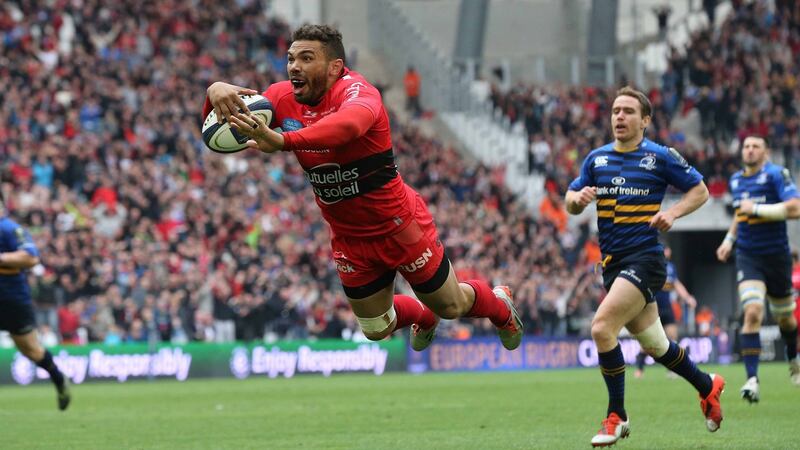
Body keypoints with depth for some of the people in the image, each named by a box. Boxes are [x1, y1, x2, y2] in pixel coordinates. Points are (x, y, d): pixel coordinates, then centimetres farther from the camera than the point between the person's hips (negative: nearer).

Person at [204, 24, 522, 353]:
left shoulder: (356, 90, -30)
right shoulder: (284, 98, -11)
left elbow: (351, 122, -54)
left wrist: (282, 141, -70)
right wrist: (217, 92, -39)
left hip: (400, 227, -5)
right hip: (350, 241, 5)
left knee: (451, 307, 13)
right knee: (377, 330, 20)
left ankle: (499, 305, 47)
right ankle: (423, 316, 54)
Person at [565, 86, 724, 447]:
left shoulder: (661, 157, -4)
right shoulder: (597, 159, 9)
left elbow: (700, 190, 3)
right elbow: (570, 202, 12)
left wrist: (673, 213, -13)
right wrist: (578, 198, -11)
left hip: (644, 257, -6)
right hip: (612, 262, 6)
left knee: (602, 327, -23)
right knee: (655, 345, 14)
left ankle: (616, 417, -11)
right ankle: (707, 386, 39)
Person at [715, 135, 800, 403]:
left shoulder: (776, 175, -11)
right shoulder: (736, 180, 9)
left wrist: (756, 209, -23)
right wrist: (729, 240, 17)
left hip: (776, 257, -2)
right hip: (748, 258, 3)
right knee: (752, 313, -18)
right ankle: (752, 380, -22)